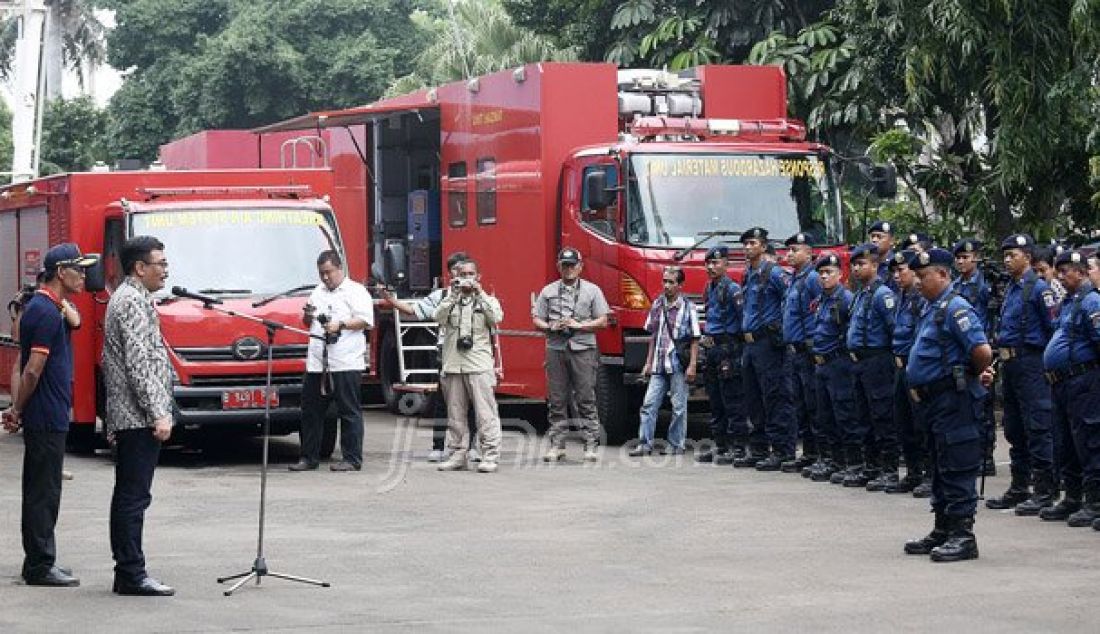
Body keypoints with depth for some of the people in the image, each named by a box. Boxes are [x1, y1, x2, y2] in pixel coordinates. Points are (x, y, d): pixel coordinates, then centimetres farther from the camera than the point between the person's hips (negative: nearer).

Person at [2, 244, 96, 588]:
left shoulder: (42, 307, 14)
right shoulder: (47, 312, -18)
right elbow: (33, 369, -20)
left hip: (48, 417, 10)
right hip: (47, 417, -10)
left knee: (40, 491, 14)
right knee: (44, 492, -5)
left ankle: (39, 561, 21)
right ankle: (40, 566, 0)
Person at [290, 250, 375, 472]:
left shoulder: (356, 291, 2)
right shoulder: (318, 292, 23)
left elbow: (366, 320, -8)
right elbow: (307, 323, 30)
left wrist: (340, 325, -19)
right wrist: (307, 316, 7)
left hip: (346, 364, -7)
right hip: (317, 363, 7)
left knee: (349, 412, -5)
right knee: (311, 412, 7)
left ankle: (352, 459, -3)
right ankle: (309, 458, 14)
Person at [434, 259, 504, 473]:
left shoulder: (488, 300, 11)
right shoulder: (450, 300, 15)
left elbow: (496, 317, -9)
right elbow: (439, 317, -4)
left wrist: (480, 294, -13)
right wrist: (453, 294, -11)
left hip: (480, 365, -3)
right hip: (453, 365, 3)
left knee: (486, 413, -8)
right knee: (455, 414, 6)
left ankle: (490, 456, -8)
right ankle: (457, 454, 12)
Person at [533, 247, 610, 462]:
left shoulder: (592, 290, 7)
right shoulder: (548, 291, 13)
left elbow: (602, 321, 4)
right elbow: (537, 320, 12)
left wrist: (578, 325, -8)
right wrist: (551, 327, -8)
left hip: (583, 349, -2)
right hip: (556, 349, 2)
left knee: (586, 400, -5)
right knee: (557, 401, 2)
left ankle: (592, 445, -4)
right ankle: (557, 445, 6)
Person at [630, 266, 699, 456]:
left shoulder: (688, 307, -3)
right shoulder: (657, 305, 11)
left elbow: (695, 340, -4)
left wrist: (692, 365, -10)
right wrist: (649, 362, 14)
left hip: (679, 365, -4)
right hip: (659, 365, 5)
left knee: (679, 408, 1)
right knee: (649, 404, -1)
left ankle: (676, 445, 8)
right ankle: (645, 444, 1)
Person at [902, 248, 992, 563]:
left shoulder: (955, 308, -16)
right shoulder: (933, 310, 16)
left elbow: (983, 351, -24)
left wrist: (974, 375, -7)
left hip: (955, 400, -10)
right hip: (935, 400, 10)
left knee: (957, 469, -7)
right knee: (940, 469, 16)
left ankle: (963, 536, -5)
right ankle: (943, 531, 23)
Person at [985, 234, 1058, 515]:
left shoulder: (1039, 288, -10)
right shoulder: (1011, 289, 17)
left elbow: (1054, 328, -12)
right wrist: (1003, 359, 17)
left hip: (1031, 364, -9)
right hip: (1009, 364, 9)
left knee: (1038, 428, -8)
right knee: (1014, 429, 13)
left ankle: (1044, 491, -7)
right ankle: (1019, 489, 20)